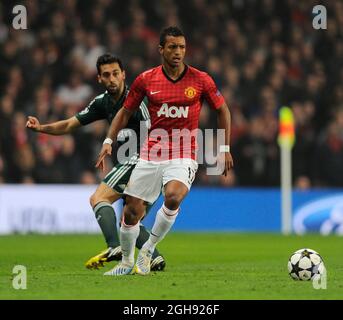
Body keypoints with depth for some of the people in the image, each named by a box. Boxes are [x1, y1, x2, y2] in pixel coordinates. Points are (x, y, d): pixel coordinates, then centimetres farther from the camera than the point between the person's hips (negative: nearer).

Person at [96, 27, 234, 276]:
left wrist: (225, 148, 6)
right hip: (151, 154, 2)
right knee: (132, 212, 1)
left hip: (183, 155, -2)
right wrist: (109, 141, 0)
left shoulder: (201, 80, -4)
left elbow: (222, 110, 9)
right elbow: (126, 112, 11)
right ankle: (127, 262, 25)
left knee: (173, 197, -30)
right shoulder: (146, 80, 0)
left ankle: (148, 249, -8)